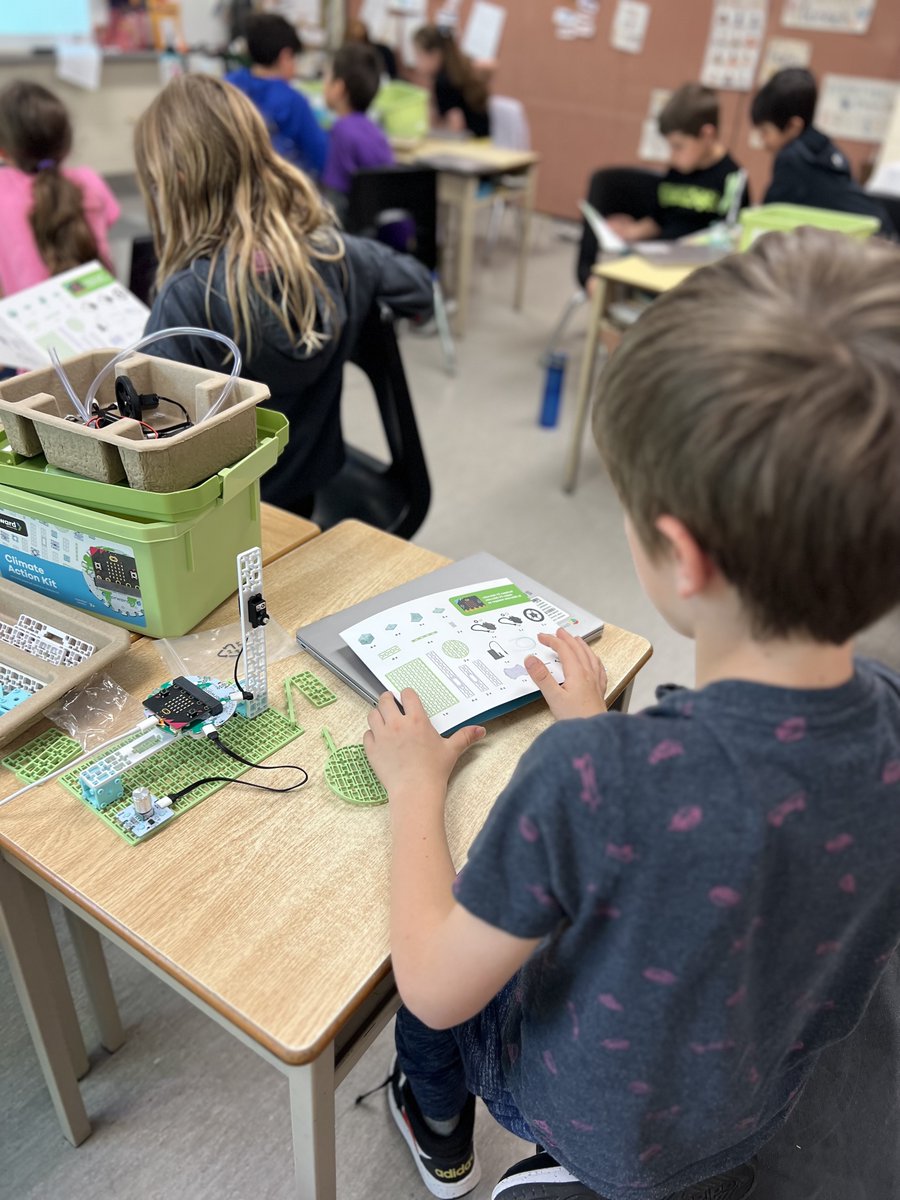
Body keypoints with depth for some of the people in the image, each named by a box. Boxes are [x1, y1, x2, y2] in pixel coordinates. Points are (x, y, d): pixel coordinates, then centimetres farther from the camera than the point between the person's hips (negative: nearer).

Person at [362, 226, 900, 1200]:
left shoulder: (591, 777, -43)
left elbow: (434, 991, -26)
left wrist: (416, 785, -14)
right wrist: (603, 734, 2)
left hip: (600, 1118, -4)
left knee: (436, 939, 23)